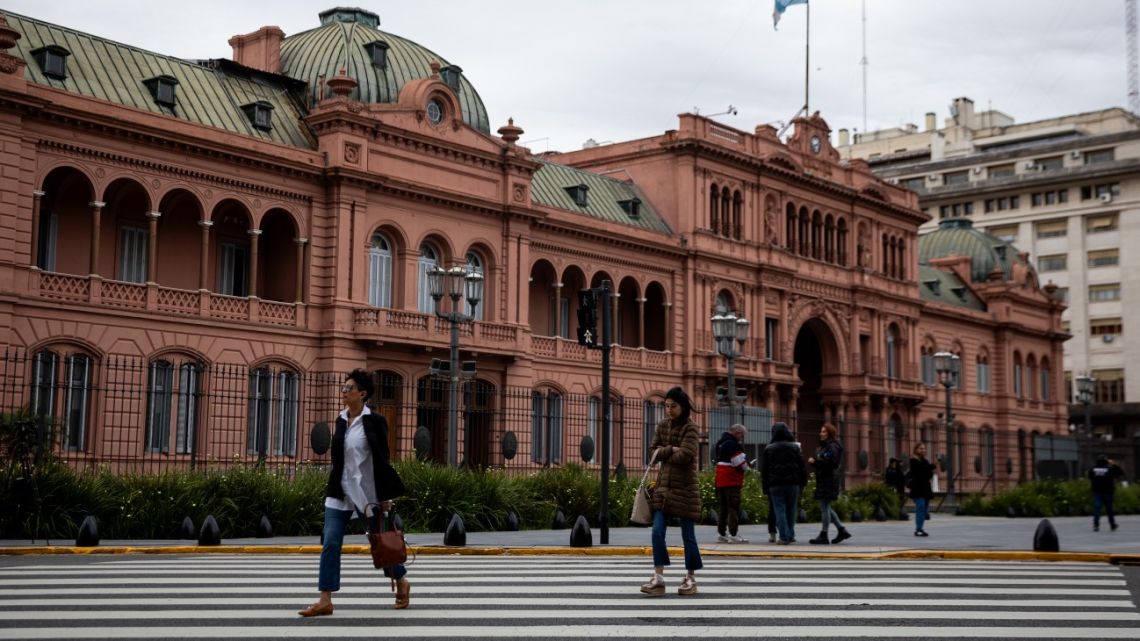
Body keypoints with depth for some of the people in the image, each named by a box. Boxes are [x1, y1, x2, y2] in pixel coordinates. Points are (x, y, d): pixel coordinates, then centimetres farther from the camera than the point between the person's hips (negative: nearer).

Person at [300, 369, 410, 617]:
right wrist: (334, 487, 16)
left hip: (367, 492, -5)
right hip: (340, 492, 5)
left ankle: (401, 583, 31)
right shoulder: (341, 421, 7)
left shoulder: (374, 422, -8)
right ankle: (325, 601, -4)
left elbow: (382, 460, -9)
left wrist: (385, 497, -11)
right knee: (330, 542, -4)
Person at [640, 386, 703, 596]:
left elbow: (685, 455, -21)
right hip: (664, 486, 5)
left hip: (685, 487, -5)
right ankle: (658, 578, 0)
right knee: (657, 532, -4)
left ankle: (691, 579, 15)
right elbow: (654, 450, 3)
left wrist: (664, 454, -6)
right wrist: (672, 450, -13)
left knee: (687, 535, 3)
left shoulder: (691, 428, -9)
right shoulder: (663, 425, 10)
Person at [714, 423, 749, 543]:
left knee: (722, 507, 12)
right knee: (734, 508, -7)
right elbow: (741, 464, -16)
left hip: (720, 481, 9)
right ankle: (733, 535, -9)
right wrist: (747, 466, 5)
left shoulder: (721, 443, 17)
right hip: (732, 482, -9)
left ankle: (722, 533, 14)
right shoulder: (733, 444, -14)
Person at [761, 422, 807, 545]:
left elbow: (765, 470, 2)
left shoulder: (769, 449, 0)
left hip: (775, 484, -1)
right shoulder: (794, 447, 2)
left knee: (780, 510, -1)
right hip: (792, 483, 1)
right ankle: (790, 536, 14)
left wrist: (765, 487, 7)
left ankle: (784, 537, -8)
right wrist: (803, 482, 8)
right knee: (791, 510, 11)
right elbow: (802, 467, 1)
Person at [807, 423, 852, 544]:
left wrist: (815, 461, -19)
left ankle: (823, 536, -3)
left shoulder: (833, 447, -11)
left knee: (824, 507, -7)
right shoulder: (823, 446, 20)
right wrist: (814, 461, 4)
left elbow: (831, 463, -22)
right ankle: (842, 531, 19)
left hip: (829, 480, -10)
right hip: (823, 480, 10)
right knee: (826, 507, 13)